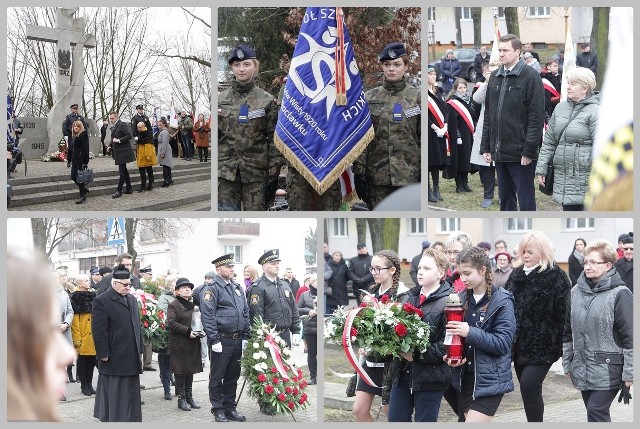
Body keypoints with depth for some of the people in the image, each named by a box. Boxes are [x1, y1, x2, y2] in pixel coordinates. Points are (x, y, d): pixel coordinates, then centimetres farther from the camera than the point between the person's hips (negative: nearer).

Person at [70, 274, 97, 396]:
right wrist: (77, 339, -17)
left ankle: (89, 384, 18)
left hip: (94, 337, 6)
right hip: (83, 338, -6)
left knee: (92, 361, 9)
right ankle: (84, 385, 11)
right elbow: (74, 321, -12)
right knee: (82, 362, 3)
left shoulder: (93, 296, 12)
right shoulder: (75, 298, -7)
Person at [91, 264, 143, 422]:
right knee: (113, 394, 1)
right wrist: (104, 354, -17)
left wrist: (139, 349, 14)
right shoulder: (102, 301, -11)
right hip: (114, 358, -7)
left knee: (131, 394, 11)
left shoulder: (132, 299, 13)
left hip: (132, 359, 7)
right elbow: (99, 330, -14)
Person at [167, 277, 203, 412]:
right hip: (179, 344, -6)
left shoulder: (193, 305, 16)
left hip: (192, 344, 6)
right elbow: (171, 323, -15)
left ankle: (189, 398, 17)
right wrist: (187, 331, -21)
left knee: (190, 371, 10)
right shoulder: (173, 305, -5)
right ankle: (181, 399, 4)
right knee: (181, 371, -2)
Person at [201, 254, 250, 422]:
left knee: (233, 376, 13)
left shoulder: (238, 288, 15)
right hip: (222, 340, -7)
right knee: (217, 377, 3)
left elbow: (246, 312, 18)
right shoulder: (212, 289, -8)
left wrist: (246, 336, 10)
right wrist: (214, 340, -18)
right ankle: (218, 410, 11)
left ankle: (230, 408, 22)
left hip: (237, 341, 7)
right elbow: (207, 316, -14)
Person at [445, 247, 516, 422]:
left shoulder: (502, 301, -10)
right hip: (466, 377, 6)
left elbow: (503, 343, -17)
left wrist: (470, 332, -26)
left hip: (490, 381, -6)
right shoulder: (462, 298, 8)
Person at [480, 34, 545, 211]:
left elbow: (536, 117, -12)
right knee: (505, 199, 14)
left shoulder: (530, 77, -8)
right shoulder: (495, 77, 12)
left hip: (520, 152, -7)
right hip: (499, 152, 7)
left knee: (525, 200, 0)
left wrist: (529, 150, -16)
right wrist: (485, 147, 10)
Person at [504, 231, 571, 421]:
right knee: (529, 390, 13)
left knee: (529, 387, -15)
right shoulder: (517, 274, 11)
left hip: (542, 345, -7)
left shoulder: (556, 277, -9)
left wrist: (563, 346, -15)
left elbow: (564, 313, -12)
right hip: (520, 344, 7)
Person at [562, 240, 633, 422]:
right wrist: (567, 363, 16)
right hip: (582, 369, 6)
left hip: (608, 370, -6)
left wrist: (629, 373, -13)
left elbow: (630, 337, -11)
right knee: (595, 412, 12)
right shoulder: (576, 291, 8)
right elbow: (568, 332, 16)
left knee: (596, 412, -13)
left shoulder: (620, 294, -11)